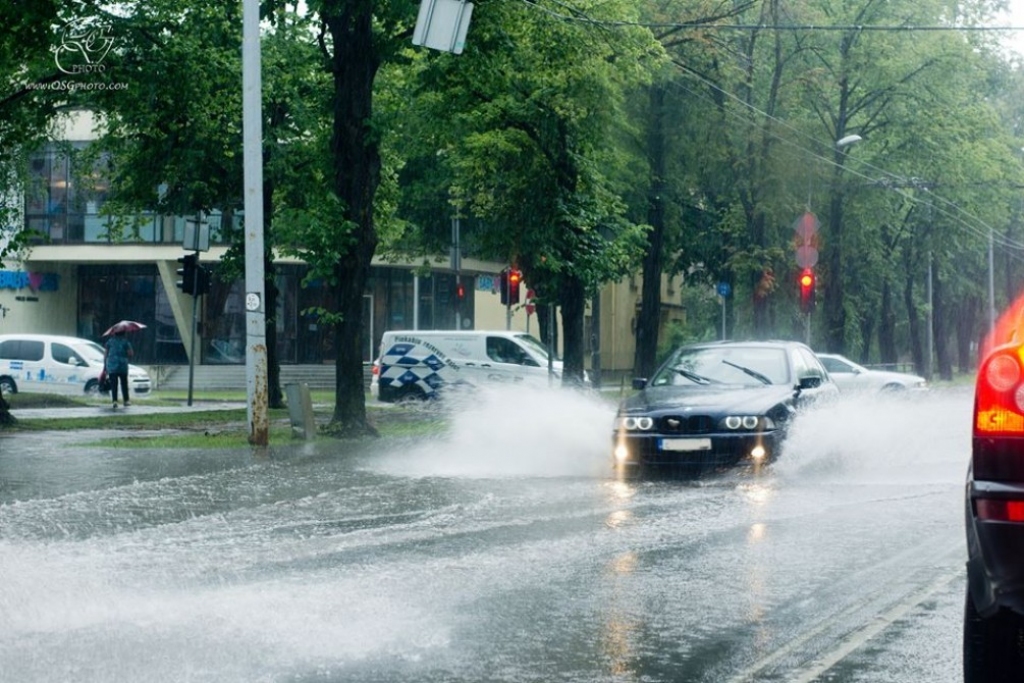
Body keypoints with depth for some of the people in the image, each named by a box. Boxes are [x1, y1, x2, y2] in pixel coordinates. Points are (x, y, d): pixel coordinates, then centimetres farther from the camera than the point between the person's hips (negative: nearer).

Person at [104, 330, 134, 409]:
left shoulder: (110, 341, 6)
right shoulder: (125, 341, -1)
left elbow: (105, 354, 6)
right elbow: (131, 353, -6)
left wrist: (105, 365, 12)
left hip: (111, 366, 1)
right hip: (122, 366, -1)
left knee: (113, 384, -2)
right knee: (124, 383, 14)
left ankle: (115, 401, -16)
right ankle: (126, 401, 22)